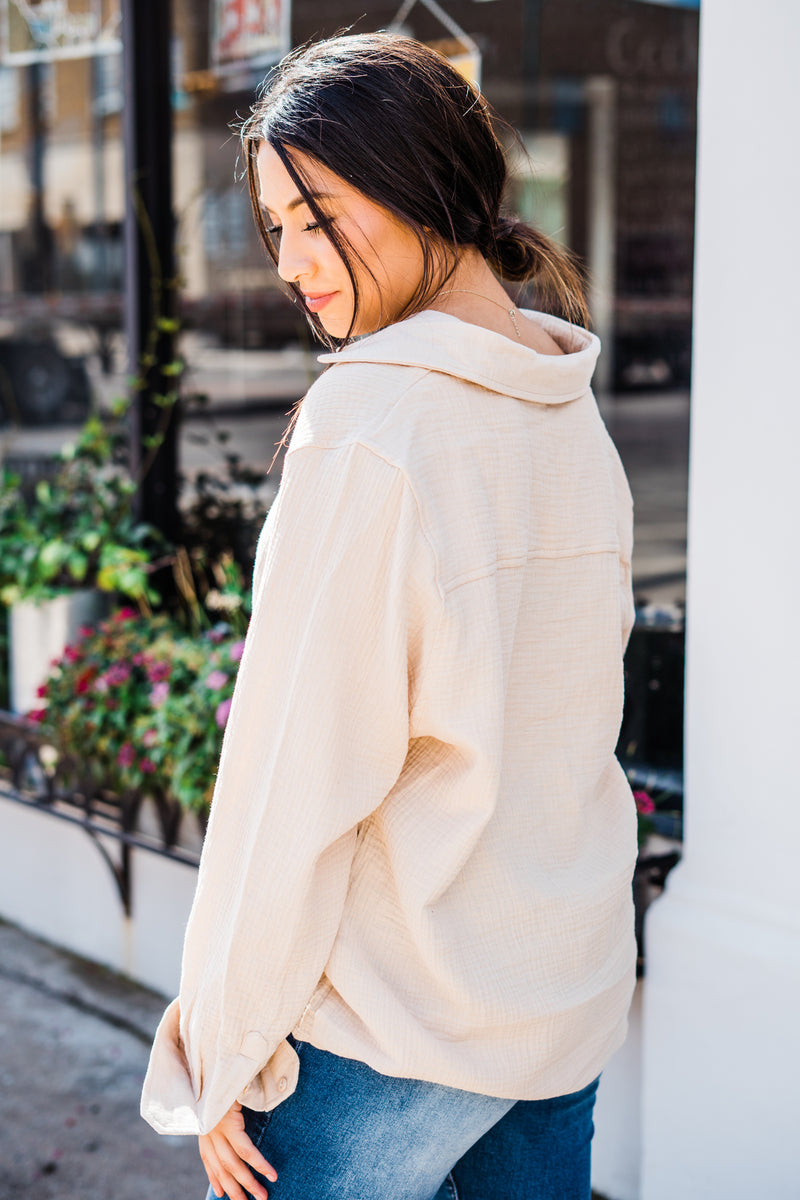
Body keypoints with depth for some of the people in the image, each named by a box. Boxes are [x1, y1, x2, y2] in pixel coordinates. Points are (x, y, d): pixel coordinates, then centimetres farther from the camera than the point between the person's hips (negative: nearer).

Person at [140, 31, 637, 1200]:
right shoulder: (572, 408, 3)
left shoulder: (368, 426, -21)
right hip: (578, 990, 8)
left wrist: (224, 1057, -9)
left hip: (400, 1018, -7)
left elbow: (298, 775, -19)